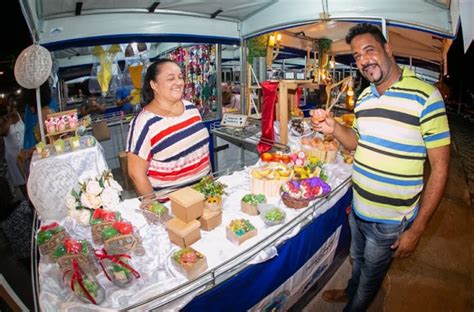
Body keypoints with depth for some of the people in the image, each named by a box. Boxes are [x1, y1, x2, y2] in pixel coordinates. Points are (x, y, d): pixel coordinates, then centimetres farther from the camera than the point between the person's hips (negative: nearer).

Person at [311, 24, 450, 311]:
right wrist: (335, 128, -10)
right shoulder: (364, 96, 1)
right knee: (357, 260, 30)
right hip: (358, 210, 6)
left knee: (371, 275, 18)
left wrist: (417, 229, -15)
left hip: (390, 221, -5)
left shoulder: (425, 96, -19)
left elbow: (440, 167, -16)